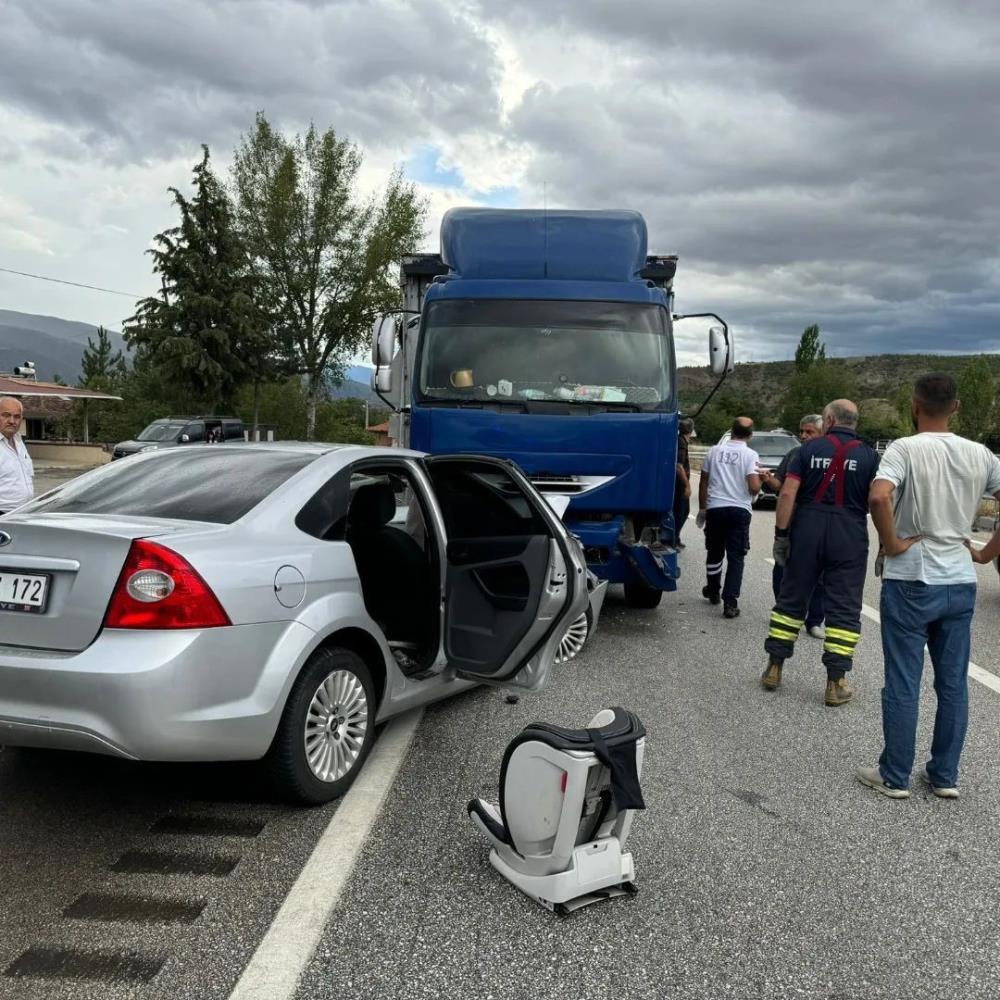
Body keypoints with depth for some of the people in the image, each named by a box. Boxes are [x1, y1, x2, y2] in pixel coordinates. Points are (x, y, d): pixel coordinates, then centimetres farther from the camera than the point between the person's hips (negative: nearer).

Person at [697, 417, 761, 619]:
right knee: (736, 557, 0)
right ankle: (730, 602, -8)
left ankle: (713, 591, 37)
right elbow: (754, 488, -15)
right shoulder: (750, 455, -6)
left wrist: (702, 508, 20)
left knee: (714, 553, 20)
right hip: (739, 510, -3)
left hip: (714, 508, 3)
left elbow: (703, 482, 9)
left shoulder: (714, 451, 5)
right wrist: (760, 478, 8)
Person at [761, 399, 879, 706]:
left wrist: (781, 533, -2)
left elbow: (787, 493, -5)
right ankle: (836, 682, 6)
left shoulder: (809, 449, 2)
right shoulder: (869, 456, 2)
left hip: (806, 531, 1)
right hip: (850, 537, -1)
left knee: (791, 598, 12)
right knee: (844, 608, 5)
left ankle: (774, 668, 18)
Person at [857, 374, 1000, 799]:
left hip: (910, 581, -4)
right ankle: (945, 775, 23)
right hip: (960, 583, 5)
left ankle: (895, 776, 14)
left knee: (902, 684, 4)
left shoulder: (905, 449, -11)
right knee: (953, 683, 13)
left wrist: (891, 544, -15)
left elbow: (879, 497, -29)